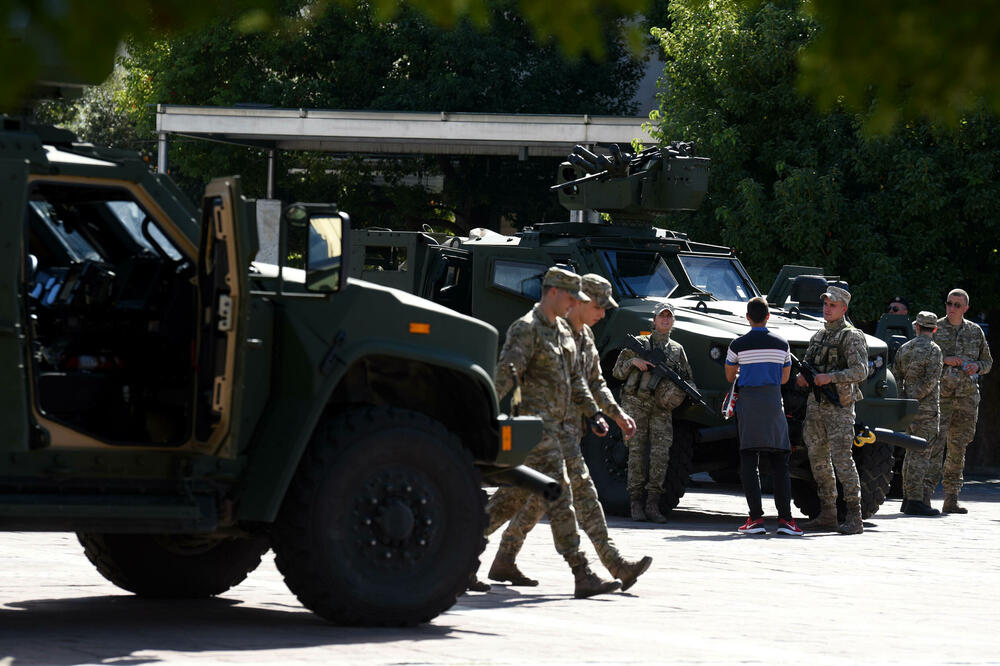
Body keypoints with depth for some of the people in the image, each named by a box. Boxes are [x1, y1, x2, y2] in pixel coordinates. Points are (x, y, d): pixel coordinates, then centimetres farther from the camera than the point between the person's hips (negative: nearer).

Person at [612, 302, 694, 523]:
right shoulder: (639, 343, 11)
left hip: (662, 407, 2)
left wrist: (681, 390, -4)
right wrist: (633, 361, -7)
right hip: (636, 402, -2)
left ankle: (652, 504, -8)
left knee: (661, 453, -9)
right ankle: (635, 503, -1)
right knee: (637, 451, -5)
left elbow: (688, 379, 18)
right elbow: (617, 372, 11)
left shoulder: (677, 349, 17)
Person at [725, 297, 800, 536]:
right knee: (779, 464, 4)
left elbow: (730, 377, 10)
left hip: (748, 401, -2)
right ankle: (785, 518, -3)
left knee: (749, 462, 0)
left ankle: (756, 517, -8)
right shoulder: (781, 344, 5)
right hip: (774, 401, 2)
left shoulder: (738, 345, -2)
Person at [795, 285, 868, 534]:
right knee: (818, 459, 8)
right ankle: (827, 514, 15)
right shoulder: (818, 337, 18)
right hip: (815, 404, 8)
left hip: (839, 405, -8)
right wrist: (802, 377, -1)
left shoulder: (851, 336, -6)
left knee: (842, 459, -14)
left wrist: (831, 377, -26)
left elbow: (860, 371, -15)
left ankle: (854, 517, -14)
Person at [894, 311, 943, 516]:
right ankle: (915, 501, -11)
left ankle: (908, 498, 18)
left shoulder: (904, 349, 12)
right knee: (921, 454, -8)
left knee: (912, 452, 16)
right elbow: (931, 380, -18)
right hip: (926, 409, -7)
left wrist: (904, 400, 6)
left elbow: (896, 376, 11)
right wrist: (914, 398, -12)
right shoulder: (933, 349, -9)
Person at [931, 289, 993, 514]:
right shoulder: (935, 329, 2)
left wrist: (977, 366, -3)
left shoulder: (975, 331, 12)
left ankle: (951, 499, 12)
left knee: (958, 447, 7)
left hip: (967, 394, 4)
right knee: (935, 444, -15)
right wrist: (943, 360, -14)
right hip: (941, 394, -4)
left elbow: (988, 362, 19)